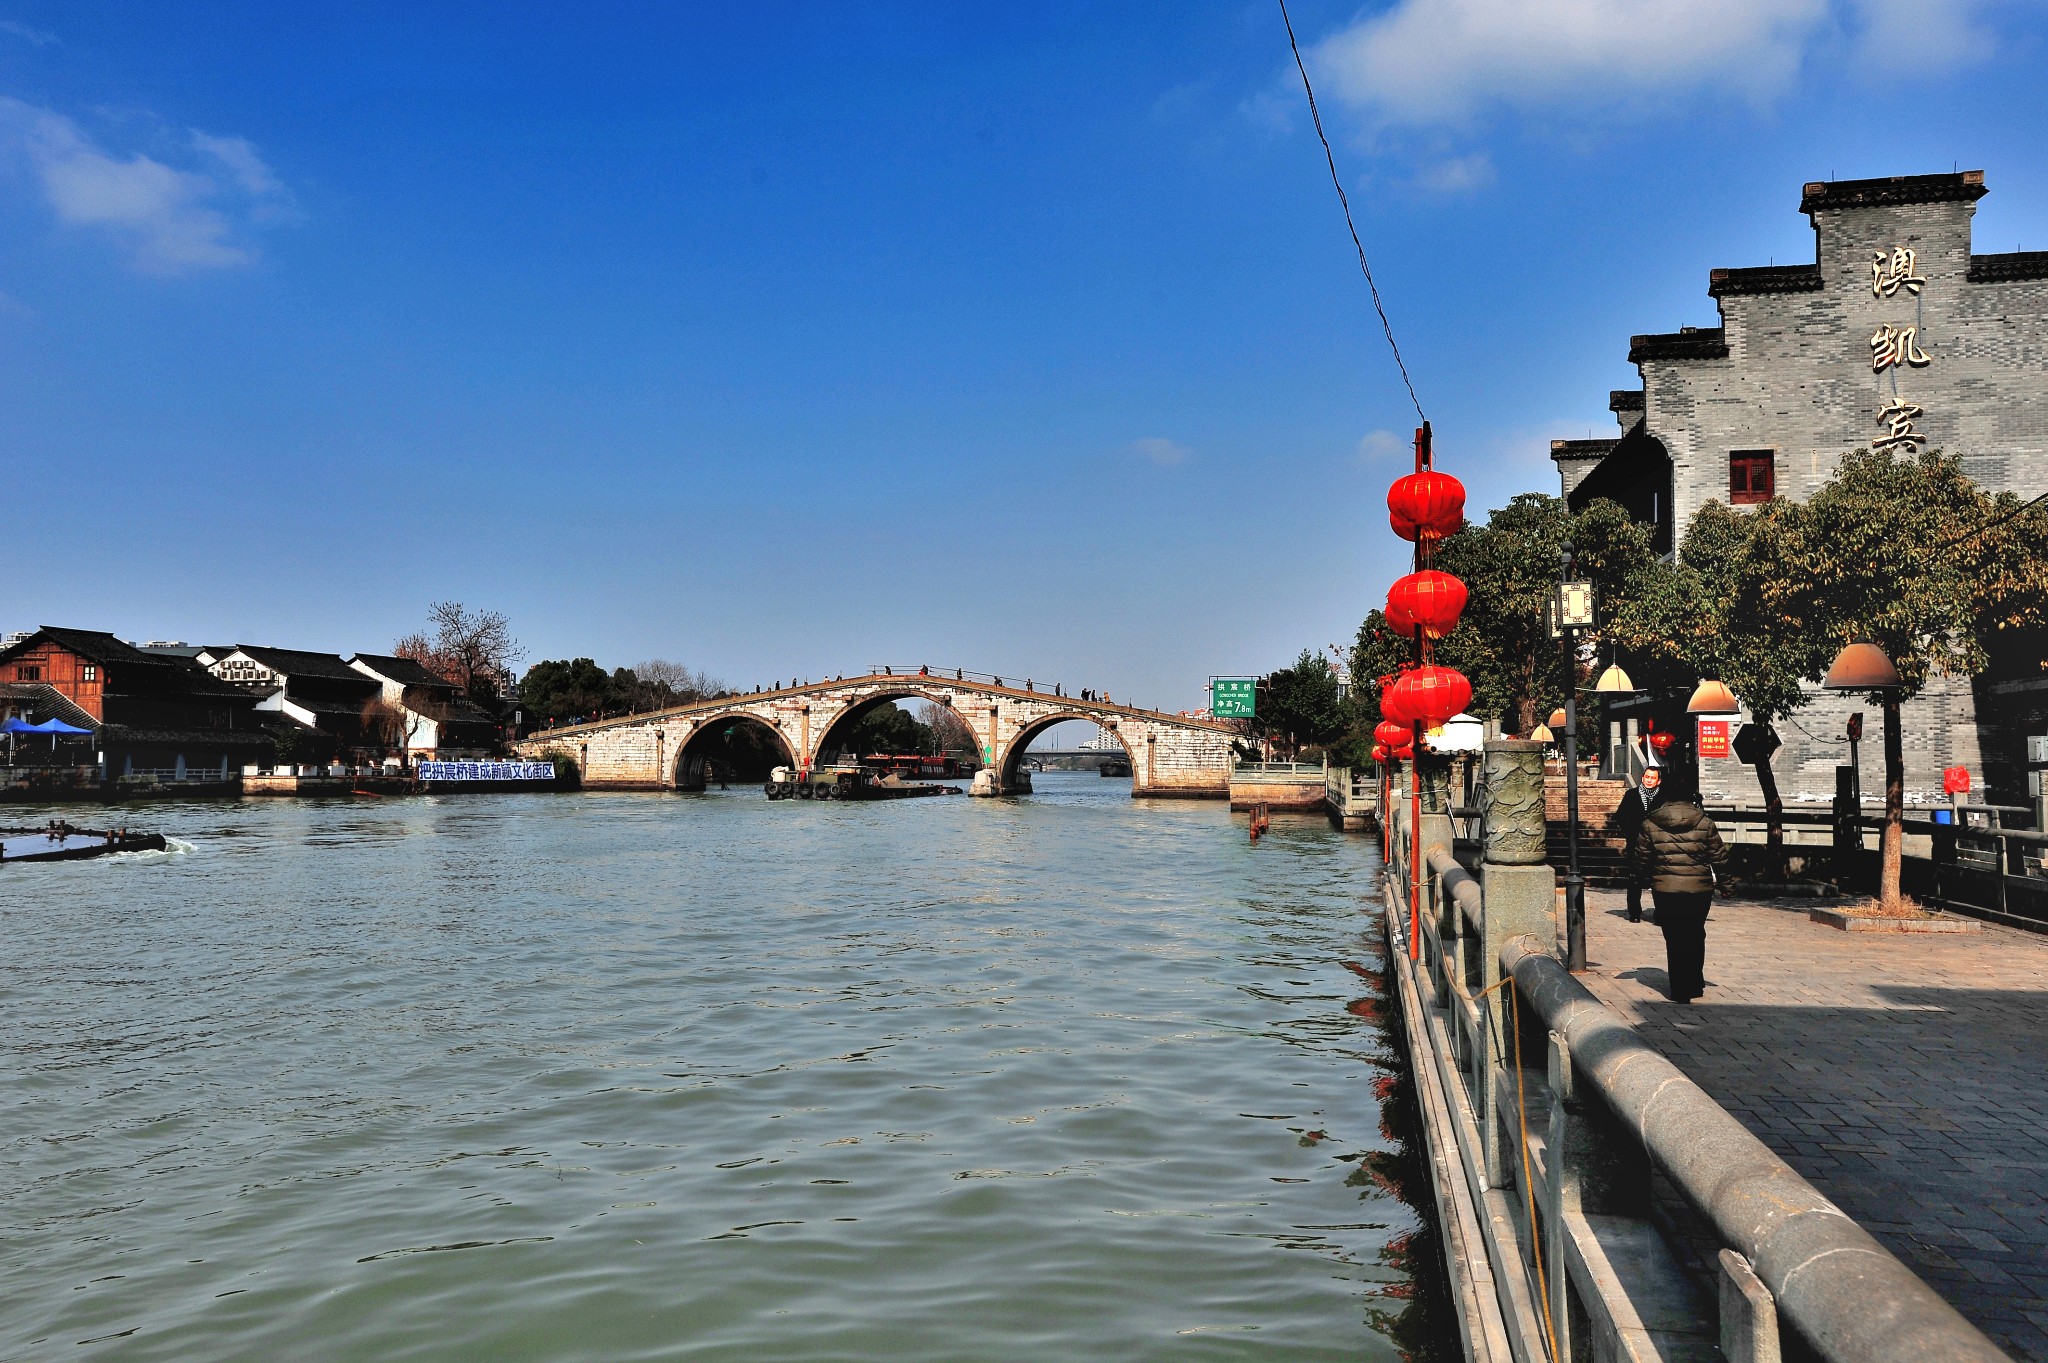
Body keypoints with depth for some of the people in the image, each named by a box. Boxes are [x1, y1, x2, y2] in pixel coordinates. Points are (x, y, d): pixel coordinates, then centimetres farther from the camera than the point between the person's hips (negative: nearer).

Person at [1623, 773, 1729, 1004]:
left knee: (1674, 939, 8)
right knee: (1695, 936, 19)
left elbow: (1640, 859, 2)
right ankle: (1695, 983, 27)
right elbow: (1720, 857, 0)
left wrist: (1637, 880, 20)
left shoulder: (1650, 824, -5)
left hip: (1665, 891, -1)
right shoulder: (1704, 823, -5)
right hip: (1699, 890, 1)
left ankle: (1680, 990, 8)